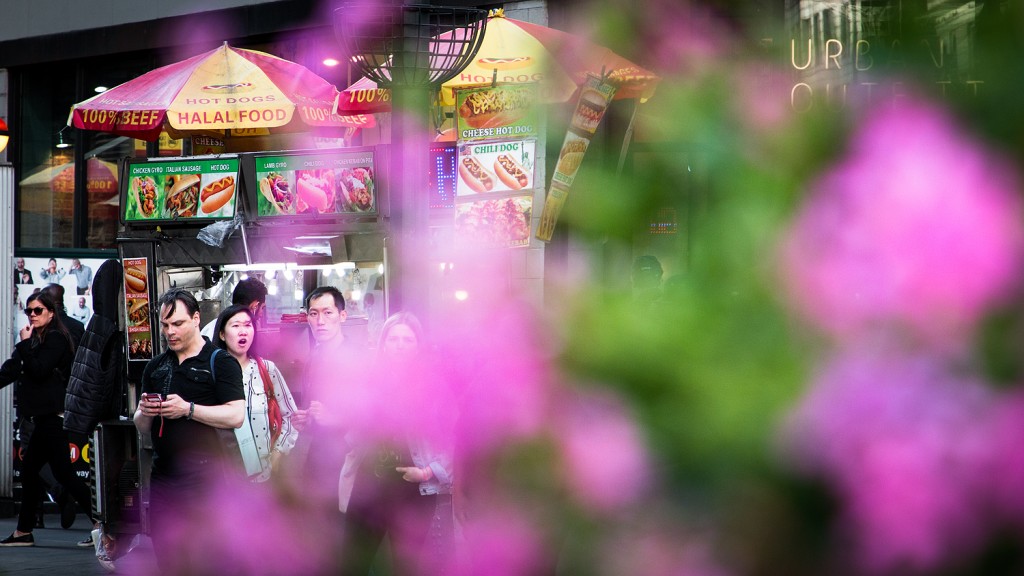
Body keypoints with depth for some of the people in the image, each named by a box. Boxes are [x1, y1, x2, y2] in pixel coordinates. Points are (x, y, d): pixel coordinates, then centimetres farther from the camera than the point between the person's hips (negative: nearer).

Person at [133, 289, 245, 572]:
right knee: (165, 557, 6)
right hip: (162, 479, 6)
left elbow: (236, 416, -11)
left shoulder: (220, 363, -1)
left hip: (203, 478, -6)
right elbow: (143, 429, 20)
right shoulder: (155, 368, 17)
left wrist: (188, 409, -18)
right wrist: (144, 413, -3)